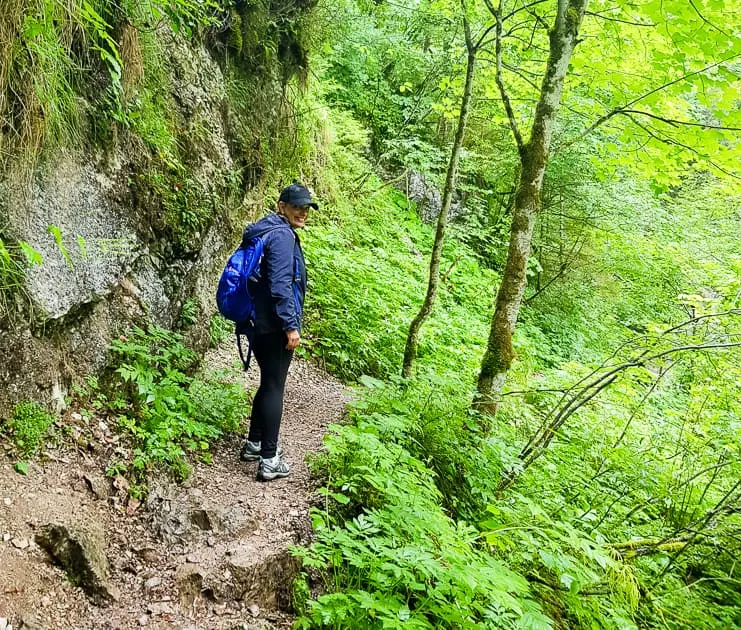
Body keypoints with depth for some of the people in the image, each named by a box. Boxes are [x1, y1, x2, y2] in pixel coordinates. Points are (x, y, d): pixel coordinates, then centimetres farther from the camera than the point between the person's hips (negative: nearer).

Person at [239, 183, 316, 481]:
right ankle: (269, 461, -1)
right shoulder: (282, 235, -15)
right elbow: (280, 284, -23)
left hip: (260, 324, 10)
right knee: (274, 388, -5)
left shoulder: (265, 231, 17)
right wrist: (290, 325, -21)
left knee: (268, 384, 19)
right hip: (275, 327, -10)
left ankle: (254, 443, 30)